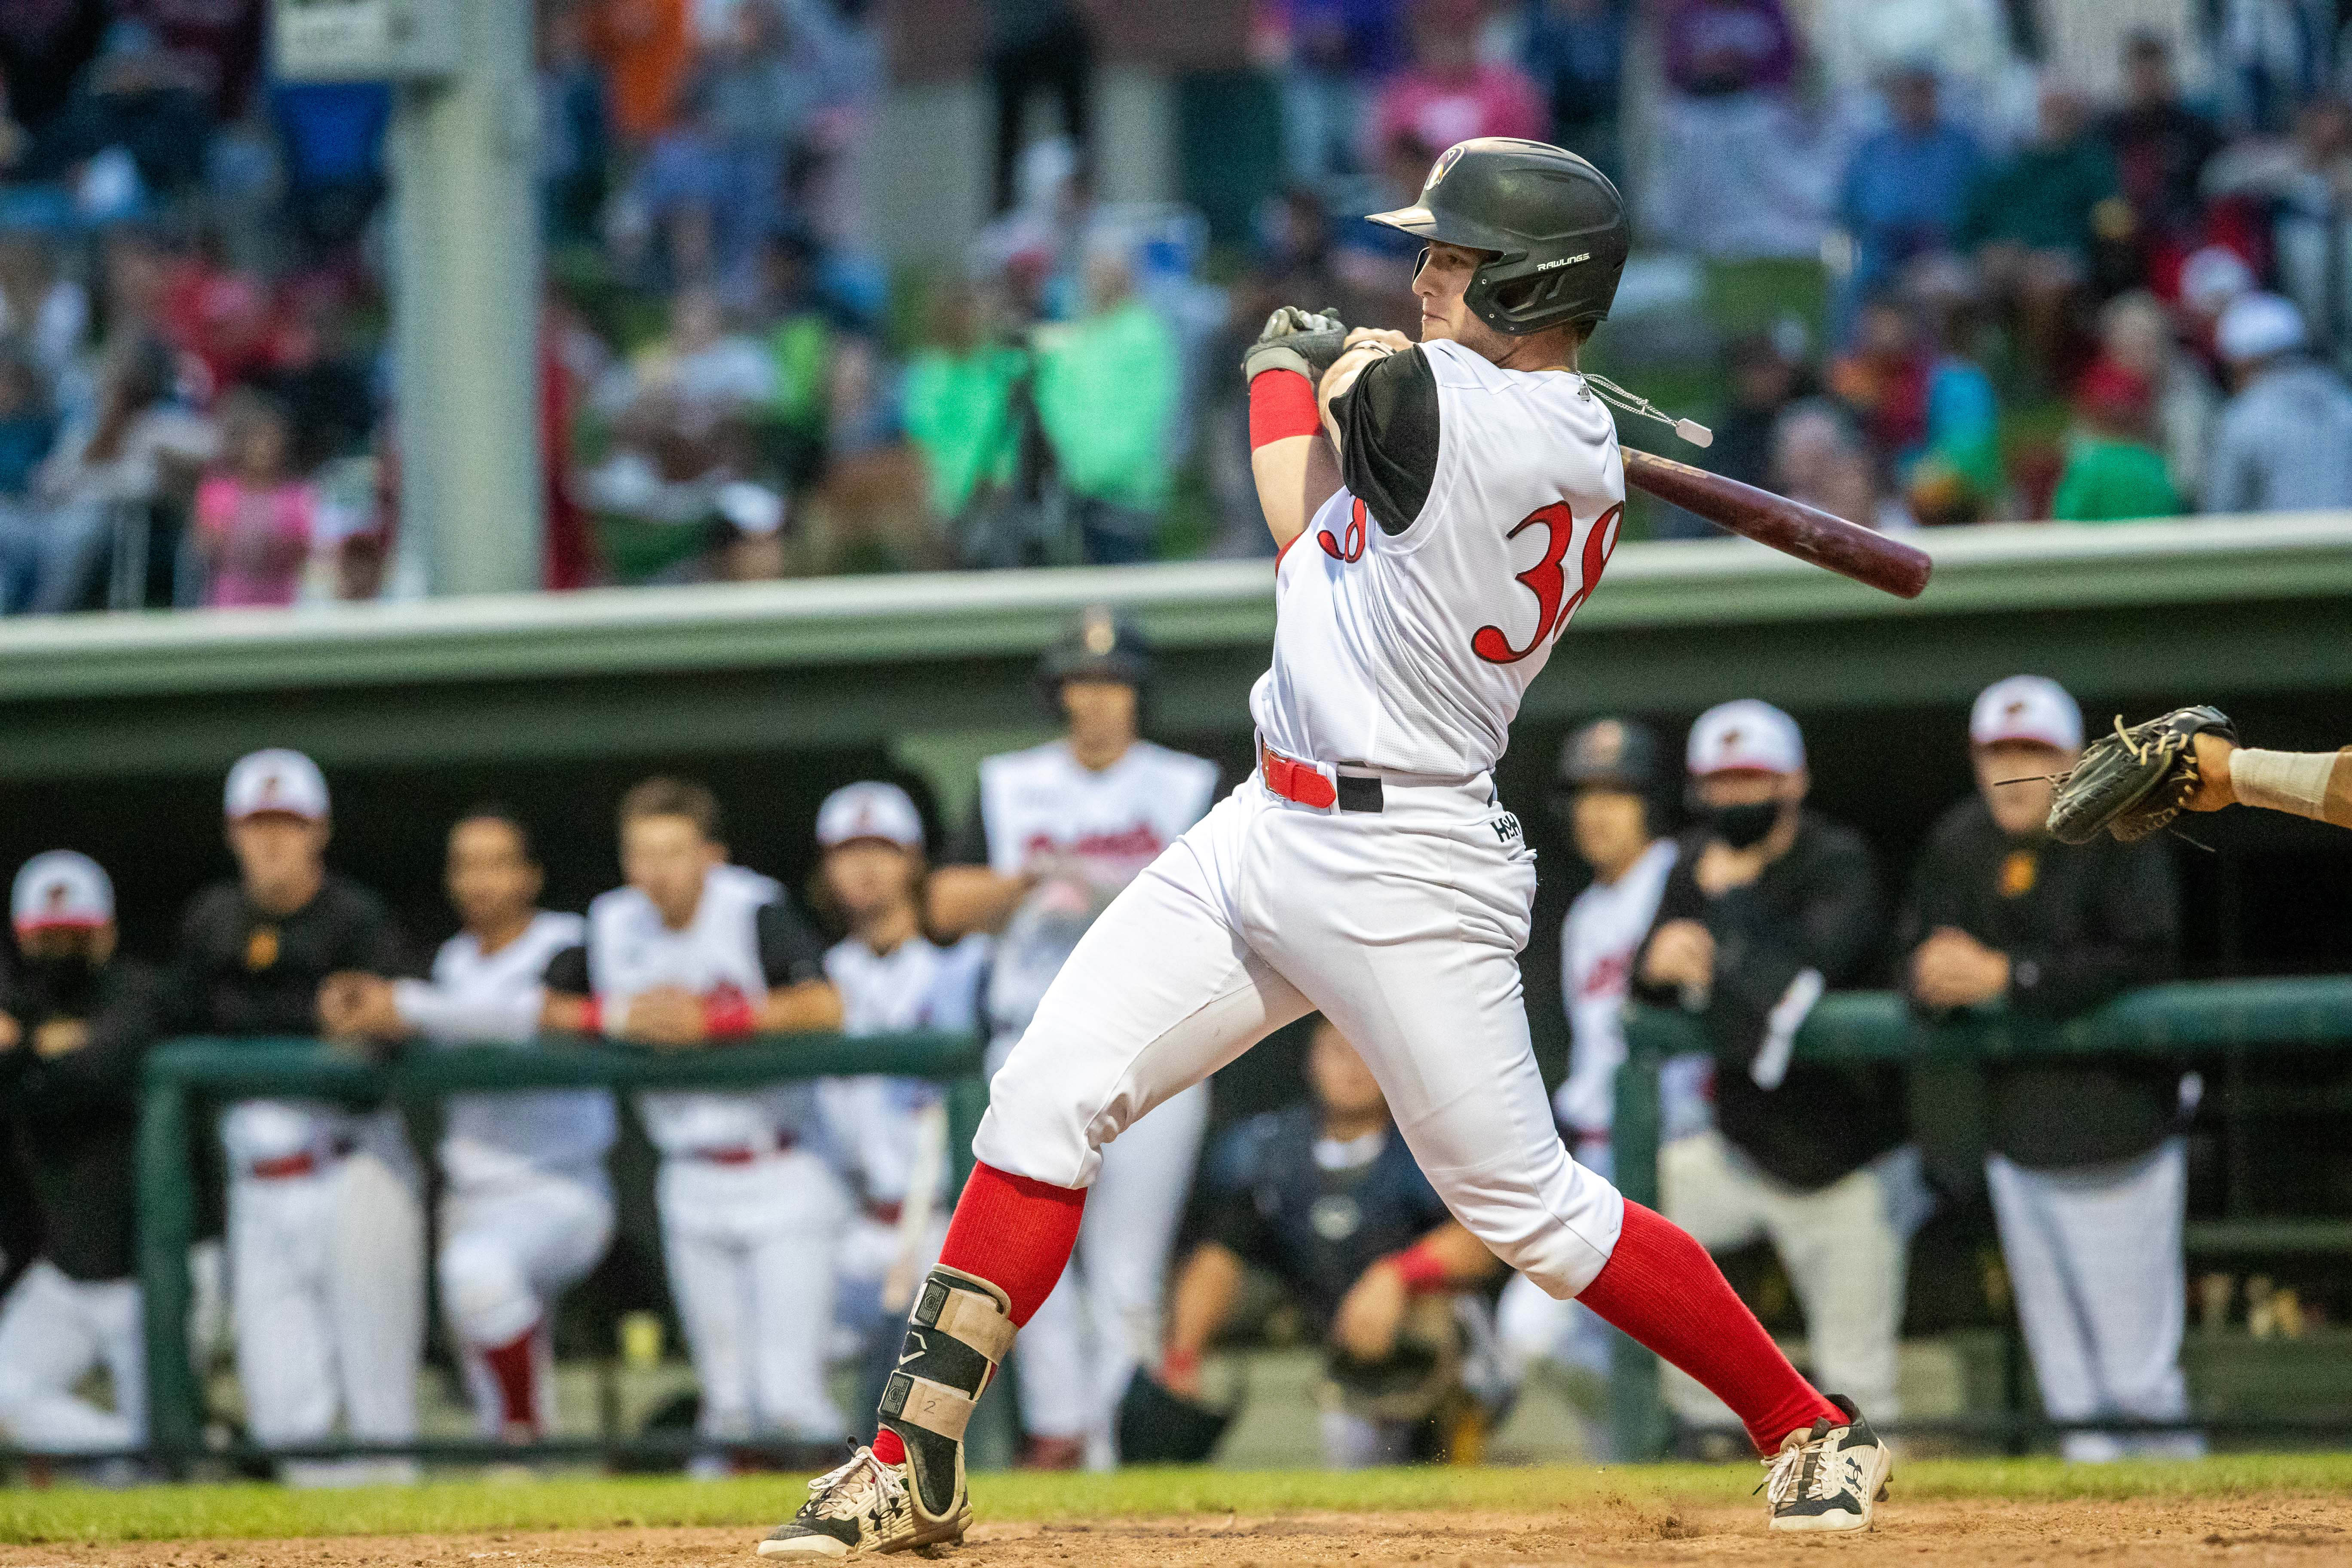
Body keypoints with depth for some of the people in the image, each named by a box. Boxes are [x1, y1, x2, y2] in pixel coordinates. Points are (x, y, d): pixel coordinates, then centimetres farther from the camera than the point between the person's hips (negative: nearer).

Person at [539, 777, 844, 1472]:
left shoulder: (754, 912, -16)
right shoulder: (613, 926, 0)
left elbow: (824, 1006, -28)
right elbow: (552, 1010, 10)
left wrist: (709, 1021, -27)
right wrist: (622, 1016, -10)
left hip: (784, 1177, -5)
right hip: (693, 1185, 5)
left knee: (789, 1396, -14)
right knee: (727, 1397, 9)